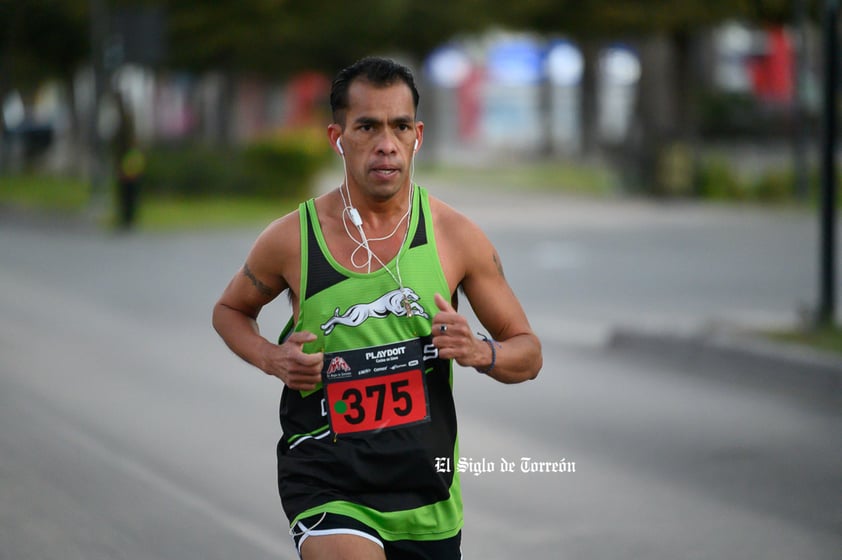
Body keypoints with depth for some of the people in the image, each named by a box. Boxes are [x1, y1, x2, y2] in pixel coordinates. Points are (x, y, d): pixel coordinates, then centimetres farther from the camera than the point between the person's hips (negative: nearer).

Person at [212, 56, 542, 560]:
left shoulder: (456, 236, -1)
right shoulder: (291, 240, -4)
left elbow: (529, 354, 7)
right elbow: (230, 310, 16)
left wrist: (480, 352, -14)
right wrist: (272, 359, -4)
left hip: (427, 494, 3)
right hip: (324, 479, -3)